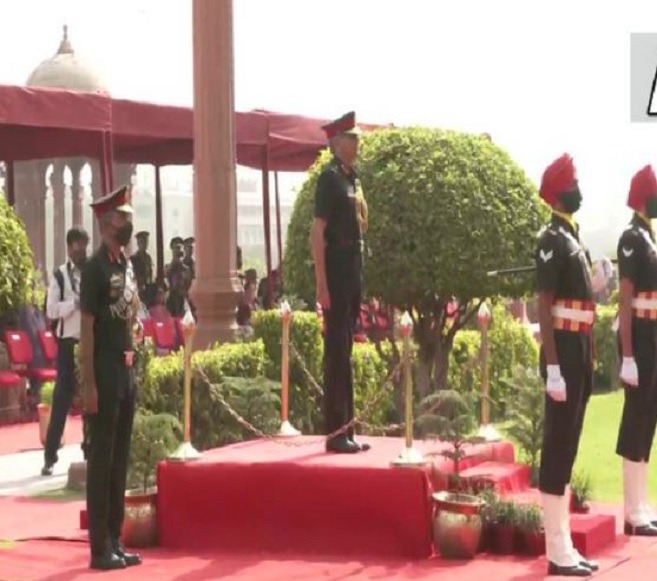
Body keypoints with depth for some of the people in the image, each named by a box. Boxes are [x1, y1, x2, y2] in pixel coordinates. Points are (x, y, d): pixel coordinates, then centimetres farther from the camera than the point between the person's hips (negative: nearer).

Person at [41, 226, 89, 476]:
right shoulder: (59, 275, -1)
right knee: (62, 399, -1)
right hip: (68, 342, -2)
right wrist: (75, 303, -18)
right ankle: (50, 456, 4)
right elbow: (51, 310, -7)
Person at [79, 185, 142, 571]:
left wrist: (131, 366, 15)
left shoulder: (127, 265, 12)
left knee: (120, 459, 11)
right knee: (101, 459, -4)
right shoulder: (96, 268, -12)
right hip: (104, 371, -8)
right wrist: (89, 385, -19)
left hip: (126, 369, 8)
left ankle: (116, 542, 18)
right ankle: (100, 547, 1)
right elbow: (86, 329, -15)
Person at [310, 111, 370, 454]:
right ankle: (335, 434, -2)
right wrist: (321, 283, -20)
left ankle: (346, 430, 18)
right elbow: (317, 233, -16)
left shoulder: (352, 179, 15)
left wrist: (357, 278, 18)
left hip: (352, 274, 9)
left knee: (346, 352, 12)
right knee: (337, 353, -6)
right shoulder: (330, 178, -12)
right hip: (336, 275, -9)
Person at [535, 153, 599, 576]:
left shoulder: (572, 237, 16)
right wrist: (553, 368, -23)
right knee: (558, 447, -7)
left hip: (580, 351, 10)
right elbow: (544, 306, -18)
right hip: (565, 351, -10)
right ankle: (558, 553, -4)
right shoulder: (553, 239, -13)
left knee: (568, 447, 11)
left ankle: (565, 547, 16)